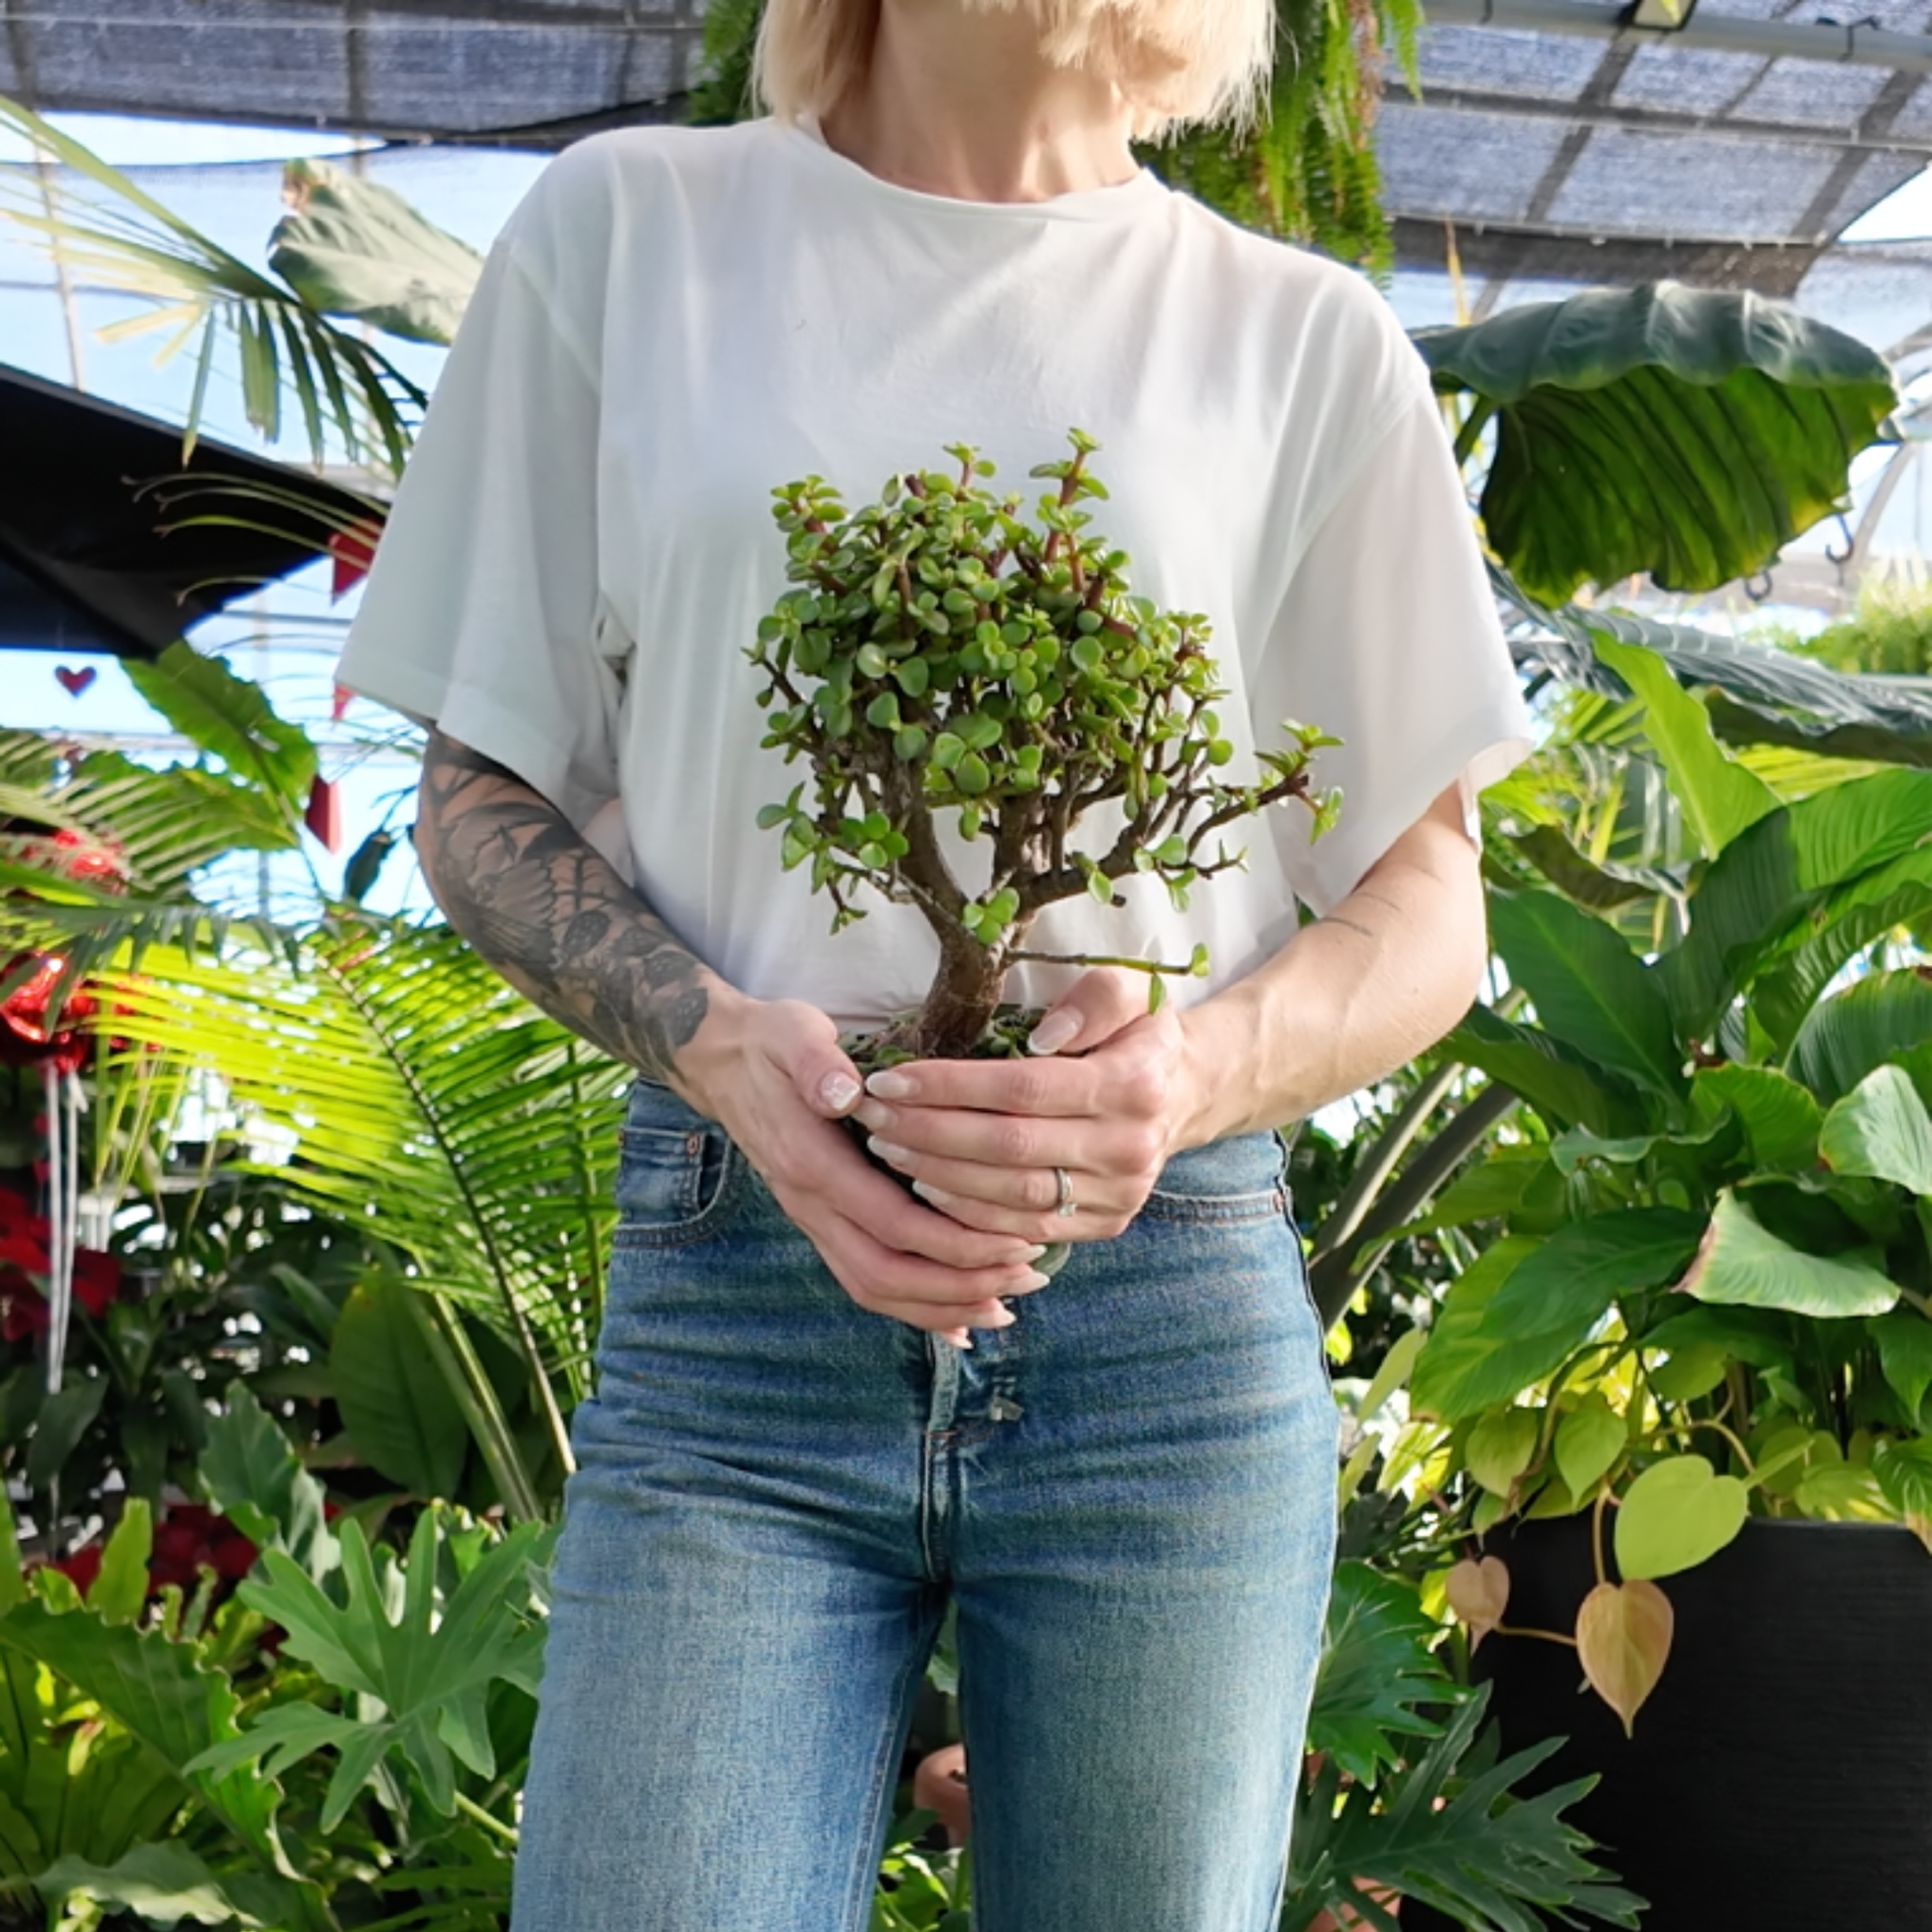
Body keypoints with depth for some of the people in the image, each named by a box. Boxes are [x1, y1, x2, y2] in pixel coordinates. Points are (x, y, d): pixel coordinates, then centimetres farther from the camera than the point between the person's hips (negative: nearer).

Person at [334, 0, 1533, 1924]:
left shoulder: (1307, 340, 7)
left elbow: (1426, 909, 9)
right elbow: (478, 791, 10)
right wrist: (715, 1042, -11)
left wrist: (1198, 1069, -14)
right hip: (726, 1295, 0)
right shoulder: (623, 224, 9)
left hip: (1168, 1315, 1)